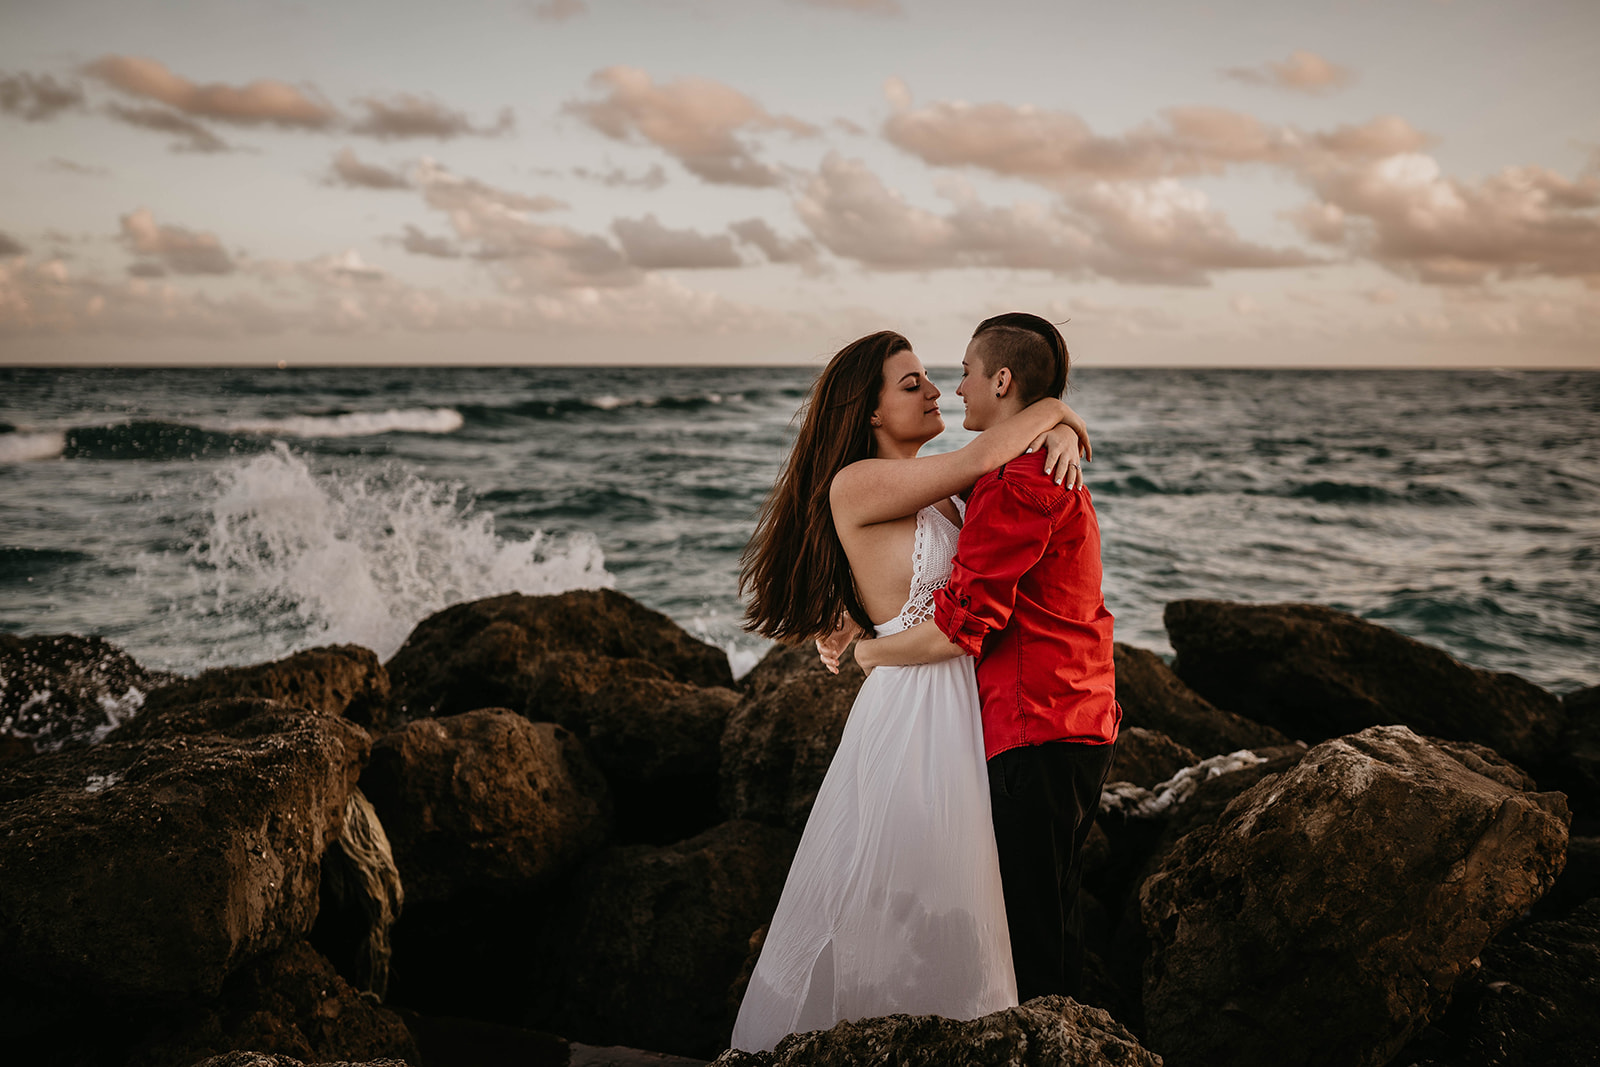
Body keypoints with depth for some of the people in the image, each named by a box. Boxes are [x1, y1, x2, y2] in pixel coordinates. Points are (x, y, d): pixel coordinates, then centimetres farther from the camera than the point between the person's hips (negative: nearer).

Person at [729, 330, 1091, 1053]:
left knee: (941, 902, 20)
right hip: (914, 713, -8)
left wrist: (1060, 433, -8)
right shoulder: (858, 483, -16)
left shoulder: (933, 488, 9)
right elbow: (985, 456, -22)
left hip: (958, 706, 9)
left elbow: (1011, 456, 15)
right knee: (888, 905, 6)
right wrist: (1055, 408, -6)